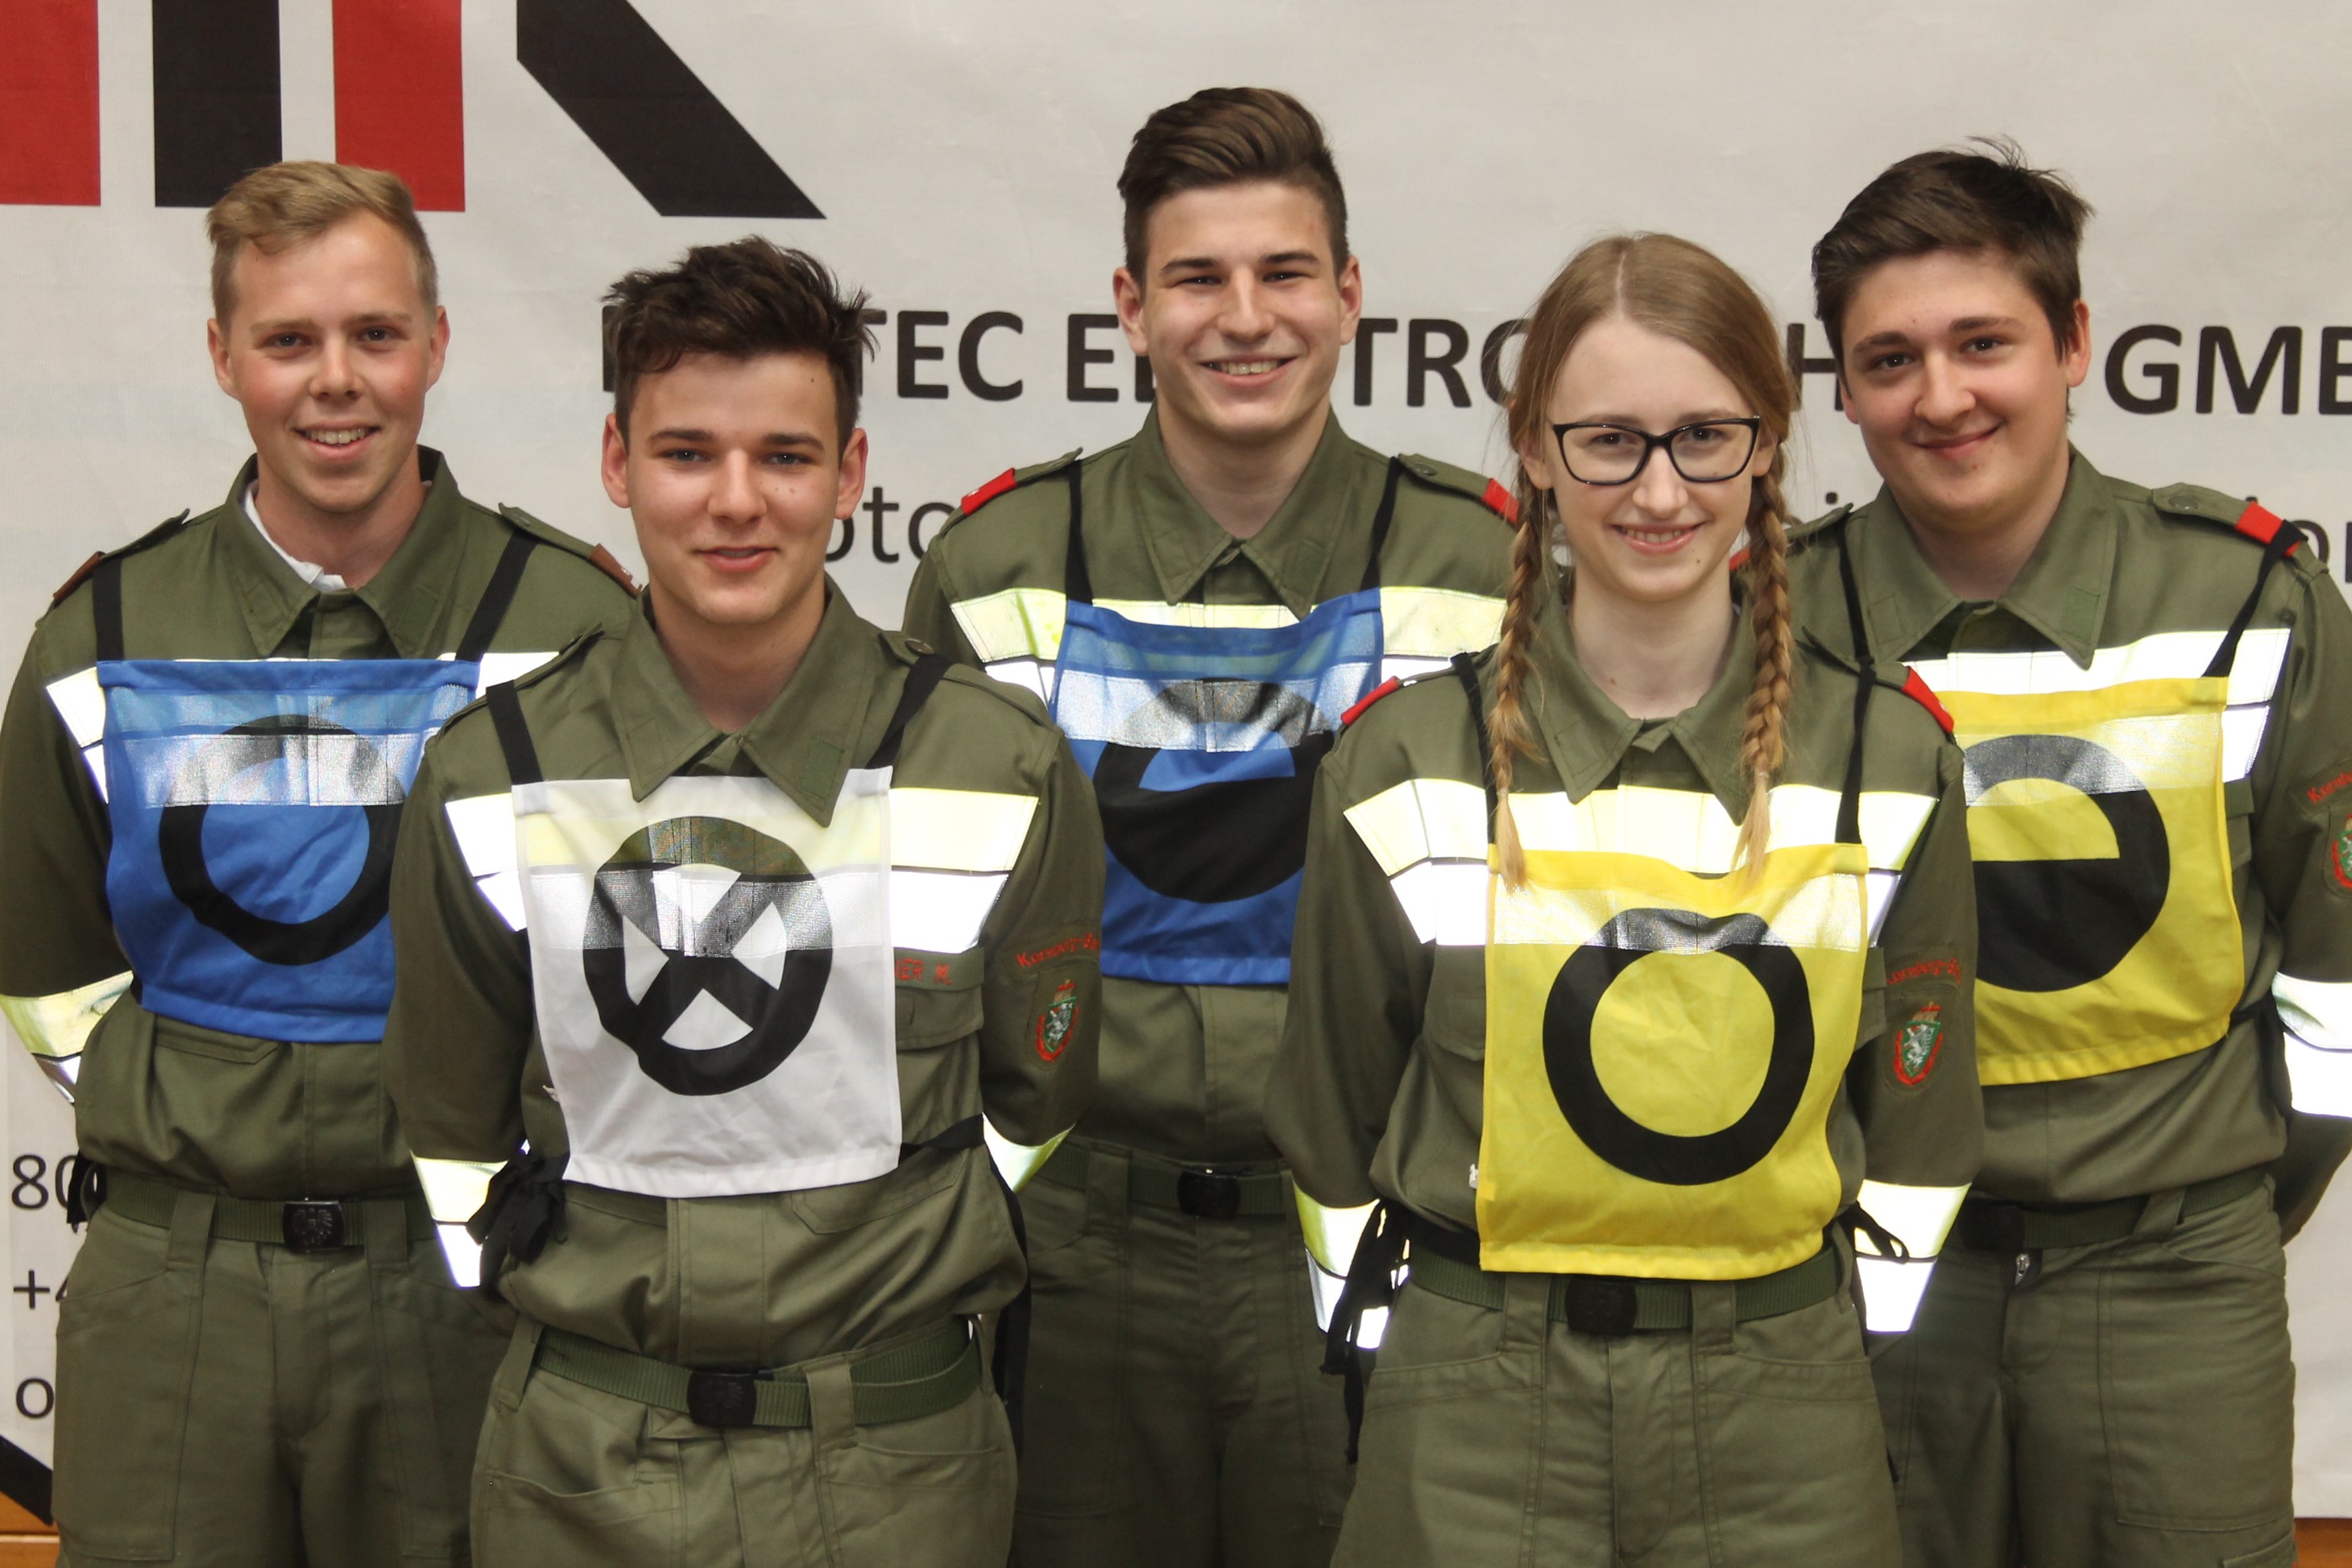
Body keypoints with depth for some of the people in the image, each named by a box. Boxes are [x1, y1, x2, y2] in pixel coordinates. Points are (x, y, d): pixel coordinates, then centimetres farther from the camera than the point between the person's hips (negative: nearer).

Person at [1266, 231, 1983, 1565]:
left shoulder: (1894, 760, -1)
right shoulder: (1405, 765, -5)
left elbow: (1917, 1136, 6)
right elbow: (1334, 1121, 4)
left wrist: (1868, 1390, 6)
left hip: (1785, 1408, 1)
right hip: (1472, 1417, -1)